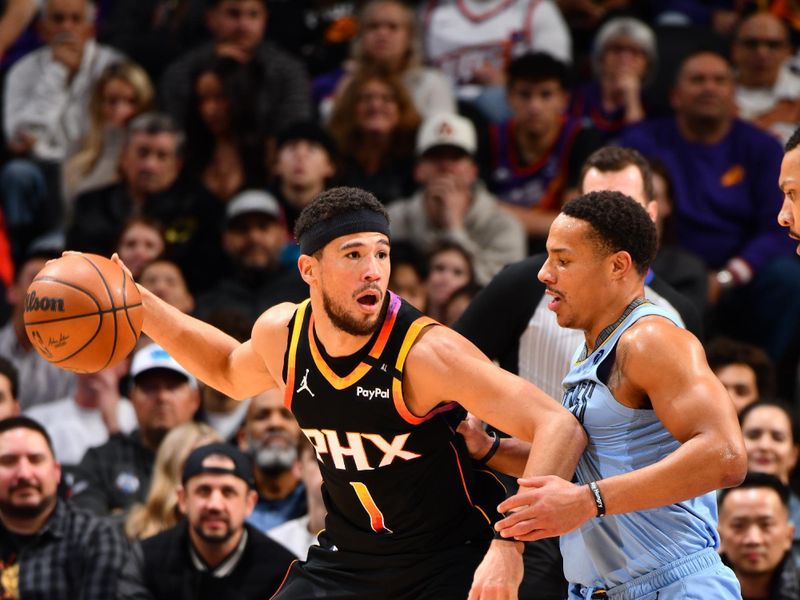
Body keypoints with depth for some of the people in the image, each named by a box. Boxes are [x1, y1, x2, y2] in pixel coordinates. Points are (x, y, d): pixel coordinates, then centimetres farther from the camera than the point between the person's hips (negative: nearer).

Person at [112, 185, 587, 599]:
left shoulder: (426, 351, -26)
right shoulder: (280, 332, -7)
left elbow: (561, 427, -31)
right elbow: (232, 371, 20)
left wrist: (509, 543, -41)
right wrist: (140, 307, 10)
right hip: (345, 560, 5)